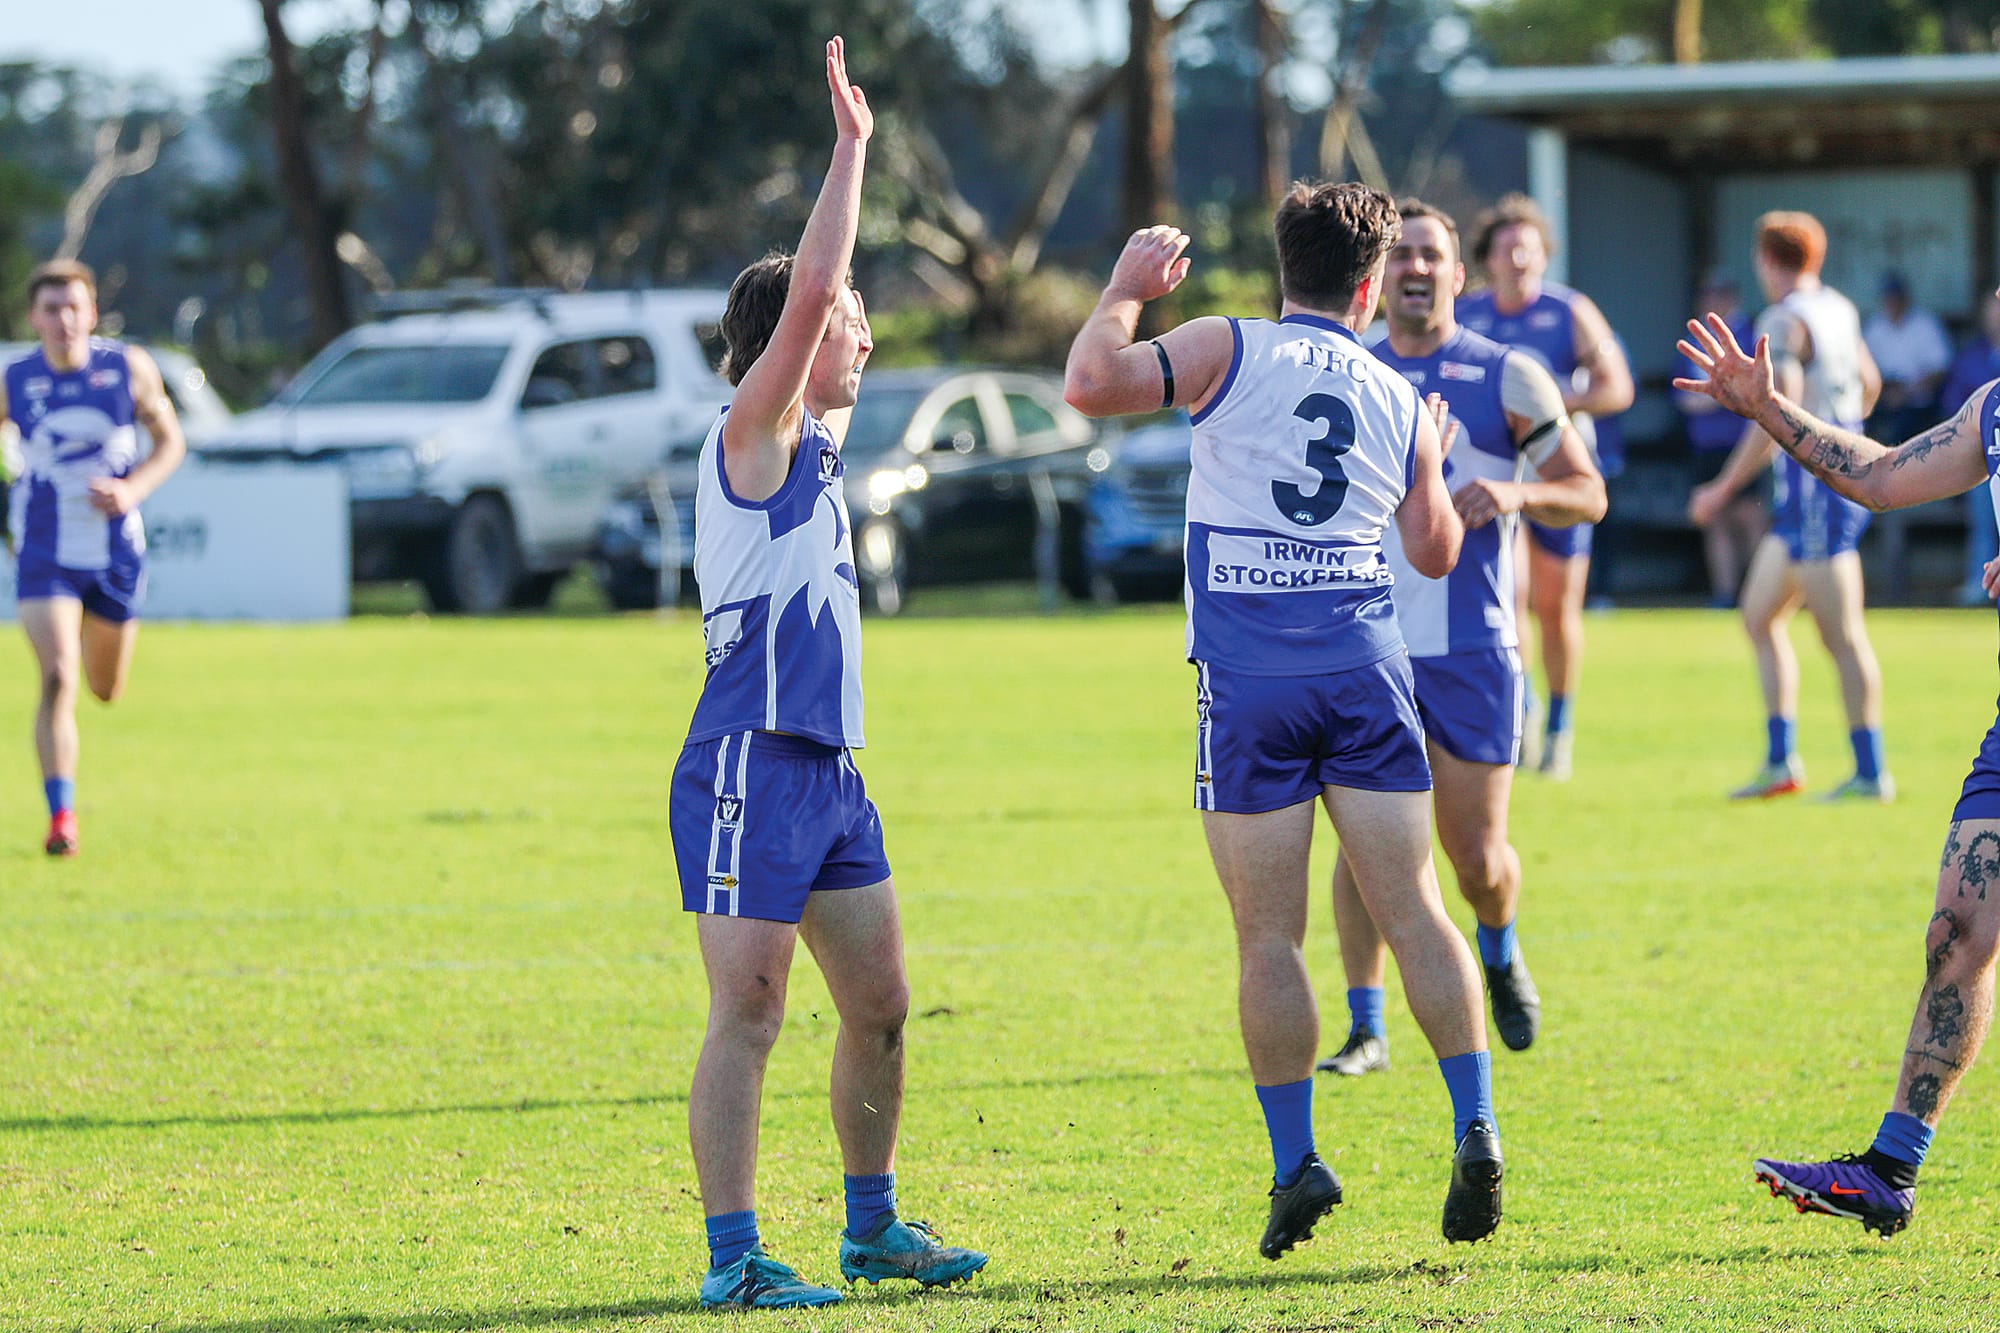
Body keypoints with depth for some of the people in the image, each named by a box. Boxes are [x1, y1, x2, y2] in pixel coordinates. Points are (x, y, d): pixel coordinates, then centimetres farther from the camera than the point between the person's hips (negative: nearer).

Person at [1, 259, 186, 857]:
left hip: (116, 554, 2)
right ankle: (61, 815, -12)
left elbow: (170, 441, 3)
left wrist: (134, 489, -14)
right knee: (57, 680, -18)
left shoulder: (130, 369, -6)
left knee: (106, 690, 16)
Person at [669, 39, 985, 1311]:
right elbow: (808, 294, -18)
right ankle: (734, 1258, -8)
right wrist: (850, 150, -15)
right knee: (747, 1018, -9)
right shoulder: (753, 433, -8)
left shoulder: (814, 439, 16)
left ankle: (875, 1226, 24)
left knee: (881, 1005, 12)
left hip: (830, 768, 9)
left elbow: (824, 309, 32)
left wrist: (856, 155, 26)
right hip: (751, 772, -9)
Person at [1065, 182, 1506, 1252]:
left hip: (1249, 682, -2)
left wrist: (1125, 290, 3)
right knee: (1414, 912, 4)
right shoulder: (1401, 402, 12)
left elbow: (1092, 384, -13)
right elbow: (1436, 552, 25)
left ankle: (1296, 1160, -1)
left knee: (1269, 936, 1)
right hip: (1367, 670, 3)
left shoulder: (1229, 350, 0)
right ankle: (1475, 1131, -4)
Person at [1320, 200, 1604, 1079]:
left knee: (1477, 856, -1)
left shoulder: (1507, 378, 1)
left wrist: (1516, 493, -18)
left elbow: (1587, 495, 2)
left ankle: (1500, 957, 32)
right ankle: (1366, 1031, 1)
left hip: (1471, 650, -2)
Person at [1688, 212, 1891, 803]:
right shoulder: (1838, 310, 12)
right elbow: (1868, 382, 27)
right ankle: (1780, 763, 15)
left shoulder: (1785, 321, -15)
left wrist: (1724, 487, -19)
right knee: (1759, 618, 15)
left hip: (1816, 484, -10)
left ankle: (1871, 774, -6)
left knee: (1842, 637, -7)